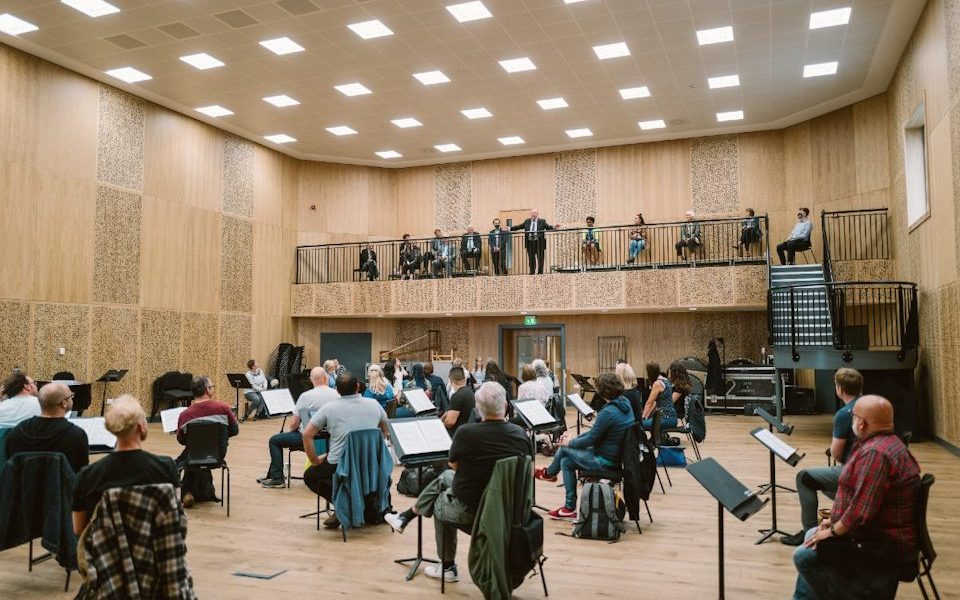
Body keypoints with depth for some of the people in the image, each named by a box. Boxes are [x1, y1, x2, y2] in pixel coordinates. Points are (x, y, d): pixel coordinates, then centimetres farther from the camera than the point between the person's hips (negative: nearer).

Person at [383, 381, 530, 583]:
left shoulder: (466, 432, -22)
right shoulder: (521, 435, -10)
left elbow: (453, 464, -3)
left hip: (469, 509, -5)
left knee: (440, 503, 31)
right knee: (444, 477, 25)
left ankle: (447, 567, 43)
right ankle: (405, 517, 40)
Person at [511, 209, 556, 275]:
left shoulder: (542, 221, 7)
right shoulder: (527, 221, 15)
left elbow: (548, 227, -1)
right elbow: (519, 226, 17)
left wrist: (553, 227, -22)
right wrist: (510, 228, 11)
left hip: (539, 242, -2)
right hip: (530, 242, 3)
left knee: (540, 258, -1)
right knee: (531, 258, 5)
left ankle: (540, 272, 5)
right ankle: (532, 272, 11)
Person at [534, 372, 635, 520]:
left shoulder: (608, 413, -27)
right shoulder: (625, 403, 1)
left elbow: (590, 440, -18)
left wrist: (569, 443, 1)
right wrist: (574, 438, 8)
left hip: (606, 461, -8)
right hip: (619, 455, 8)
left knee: (564, 448, 6)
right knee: (566, 461, 15)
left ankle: (549, 473, 34)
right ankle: (570, 508, 22)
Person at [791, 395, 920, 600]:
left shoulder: (875, 453, -28)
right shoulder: (887, 443, 8)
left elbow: (861, 511, -31)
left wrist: (833, 531, -15)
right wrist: (836, 520, 10)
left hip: (884, 545, -11)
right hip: (883, 531, 11)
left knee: (804, 556, -12)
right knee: (812, 535, 21)